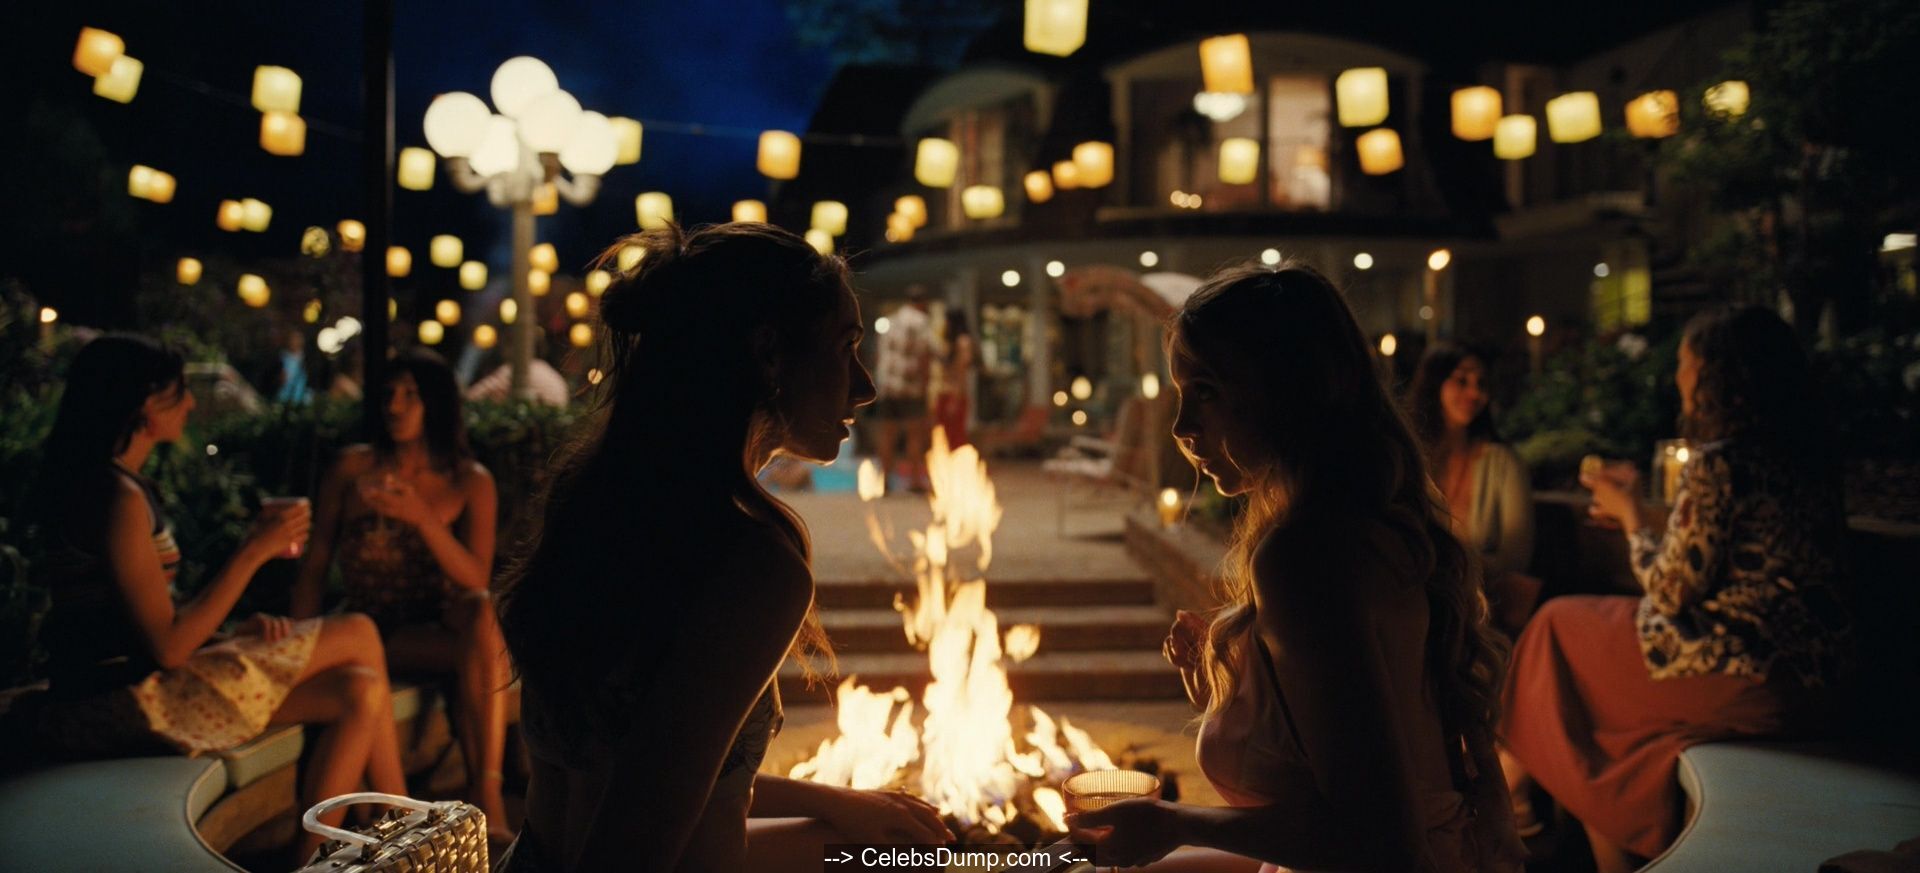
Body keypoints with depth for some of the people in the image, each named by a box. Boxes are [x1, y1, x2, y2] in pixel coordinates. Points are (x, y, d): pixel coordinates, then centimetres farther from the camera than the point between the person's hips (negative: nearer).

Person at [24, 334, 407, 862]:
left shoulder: (98, 483, 14)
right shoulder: (118, 497, -17)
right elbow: (168, 646, -20)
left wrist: (244, 628, 1)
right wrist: (253, 553, -15)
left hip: (135, 686, 9)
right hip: (128, 702, -9)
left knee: (359, 693, -1)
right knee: (358, 636, -6)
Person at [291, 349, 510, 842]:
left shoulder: (471, 482, 2)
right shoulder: (353, 468, 3)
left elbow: (476, 579, -10)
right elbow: (315, 566, 5)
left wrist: (421, 516, -23)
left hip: (440, 626, 0)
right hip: (374, 631, 1)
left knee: (482, 613, -35)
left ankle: (485, 792, -34)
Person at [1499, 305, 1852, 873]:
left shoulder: (1717, 462, -18)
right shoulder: (1804, 458, 7)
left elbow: (1671, 592, -15)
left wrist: (1628, 514, 1)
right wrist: (1638, 513, 18)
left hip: (1737, 680, -8)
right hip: (1803, 679, 8)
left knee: (1561, 627, 10)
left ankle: (1515, 776, 30)